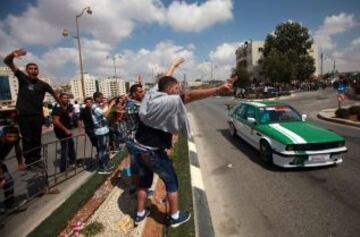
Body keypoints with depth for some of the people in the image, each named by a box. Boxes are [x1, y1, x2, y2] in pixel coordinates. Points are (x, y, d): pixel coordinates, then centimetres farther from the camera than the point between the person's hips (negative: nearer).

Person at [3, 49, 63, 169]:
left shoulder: (43, 84, 1)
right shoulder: (22, 78, 0)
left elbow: (54, 95, 12)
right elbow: (7, 62, -5)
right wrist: (12, 55, -27)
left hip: (37, 115, 1)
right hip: (23, 115, -1)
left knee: (37, 138, 10)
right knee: (27, 139, 4)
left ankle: (37, 159, 21)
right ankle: (28, 161, 14)